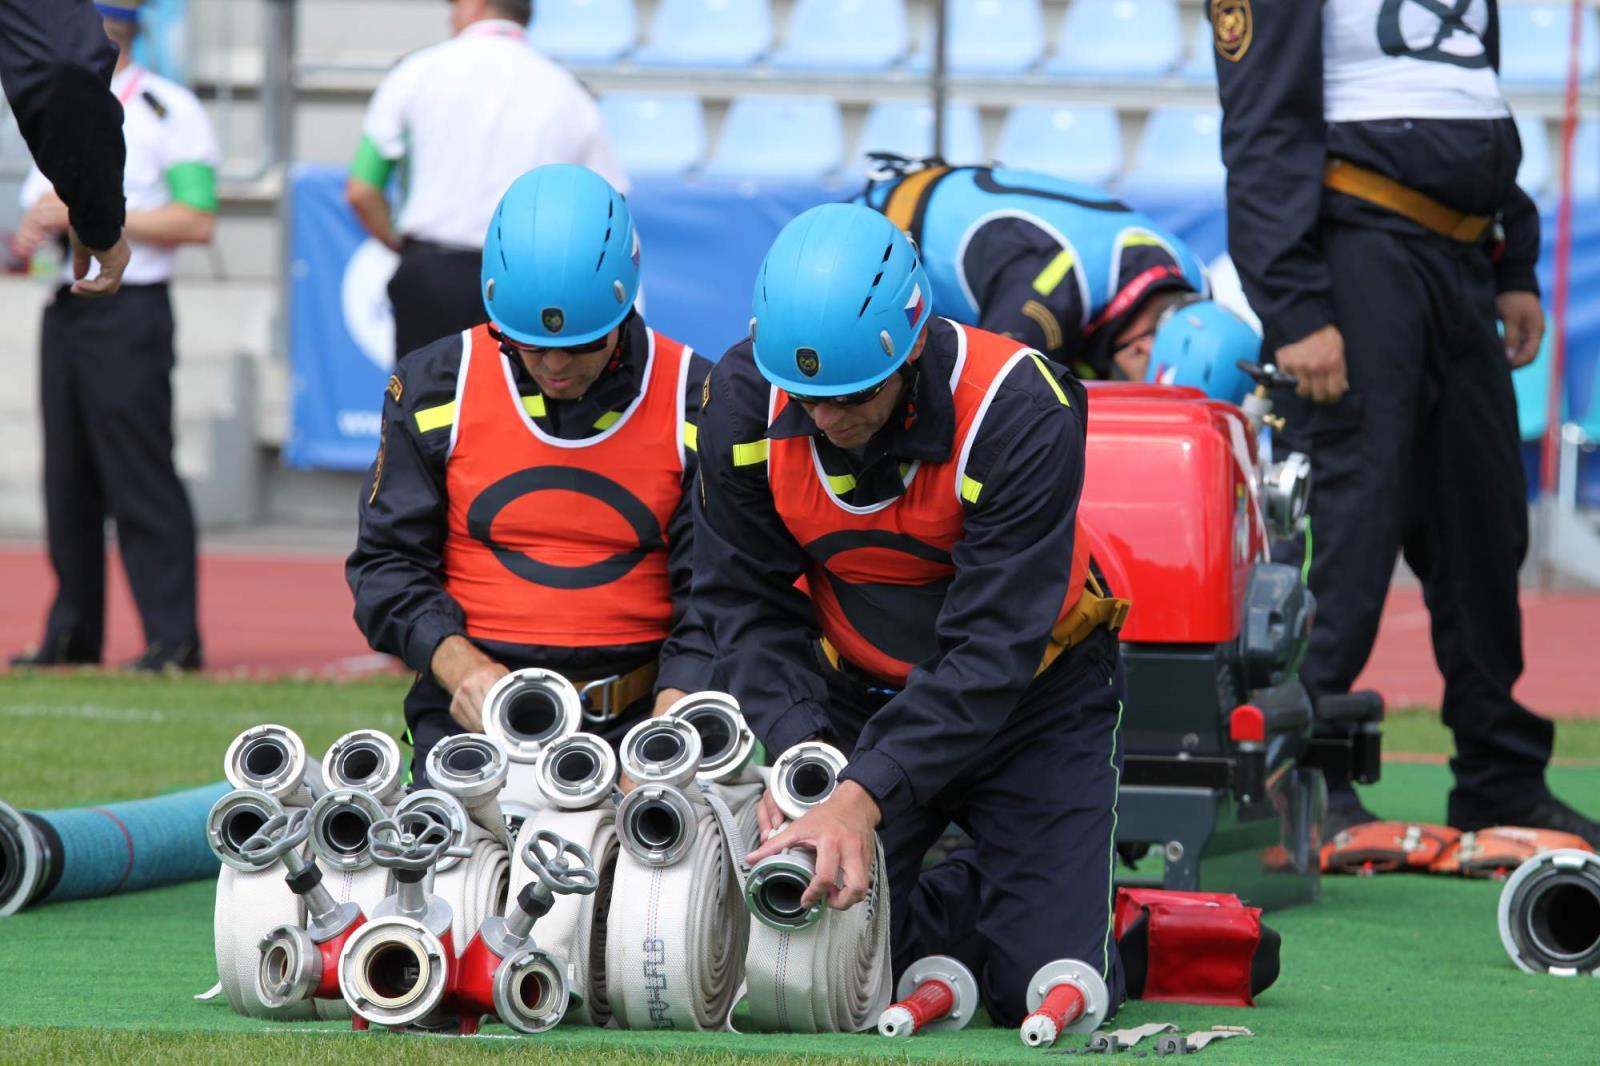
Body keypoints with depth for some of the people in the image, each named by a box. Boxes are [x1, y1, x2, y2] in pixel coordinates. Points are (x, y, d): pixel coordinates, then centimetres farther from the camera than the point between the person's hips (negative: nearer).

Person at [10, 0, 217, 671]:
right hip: (65, 309, 7)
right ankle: (72, 634, 14)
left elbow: (197, 221, -13)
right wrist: (30, 236, 1)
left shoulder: (167, 111, -5)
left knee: (141, 478, -10)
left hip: (129, 310, -7)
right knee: (67, 482, 8)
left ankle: (174, 637, -9)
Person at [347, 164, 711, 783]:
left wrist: (667, 727, -15)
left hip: (636, 714, 0)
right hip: (474, 709, 0)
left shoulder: (693, 401, 4)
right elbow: (387, 563, 8)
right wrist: (459, 666, -12)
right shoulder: (435, 388, 7)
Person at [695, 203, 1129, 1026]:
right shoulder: (745, 400, -18)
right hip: (858, 697, 3)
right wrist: (795, 753, -30)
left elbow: (992, 648, -32)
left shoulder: (1018, 413, -30)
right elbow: (747, 603, -12)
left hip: (1031, 702, -3)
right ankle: (965, 906, 19)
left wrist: (864, 795, -42)